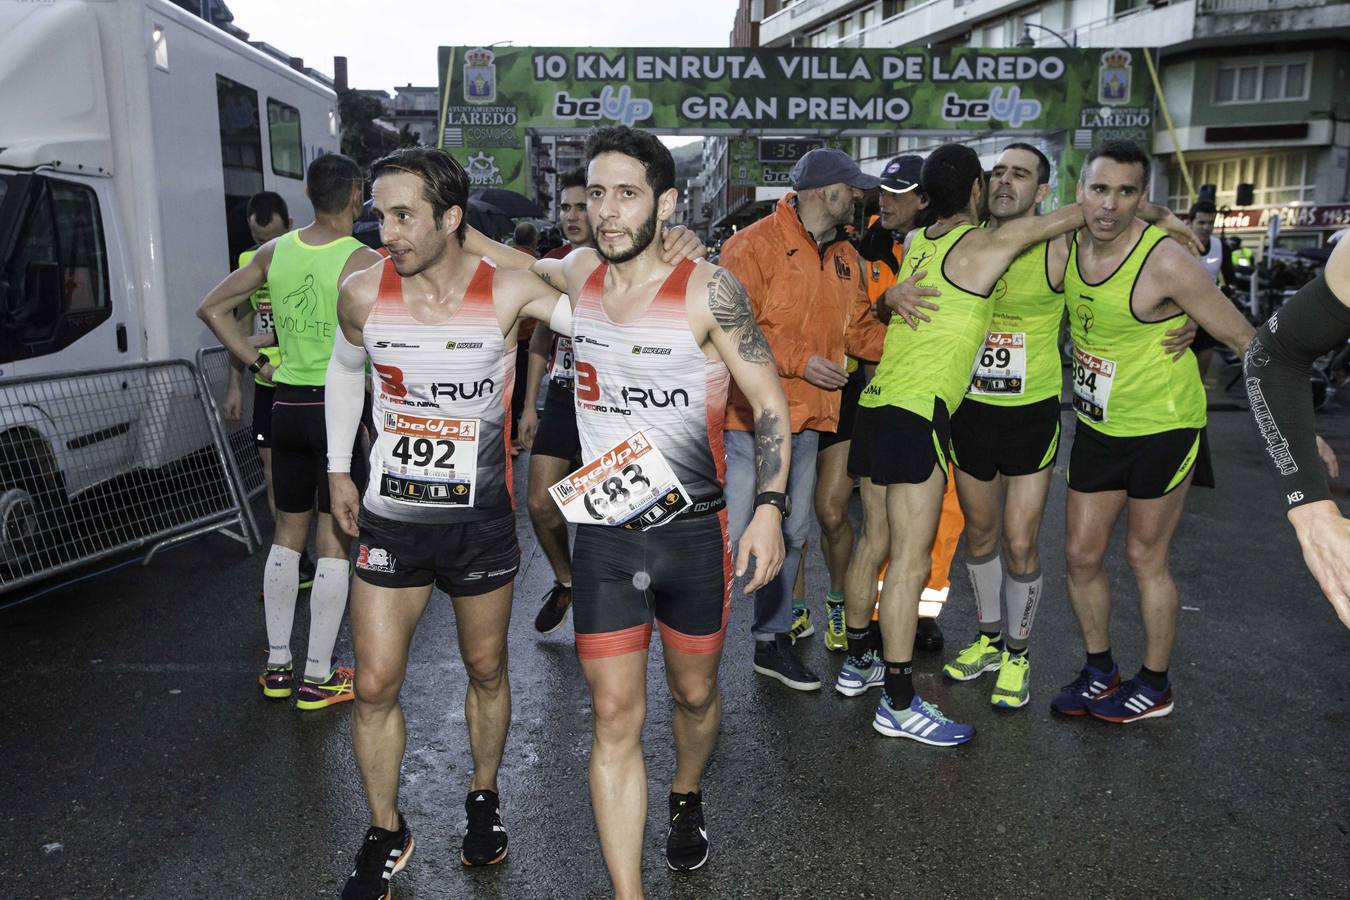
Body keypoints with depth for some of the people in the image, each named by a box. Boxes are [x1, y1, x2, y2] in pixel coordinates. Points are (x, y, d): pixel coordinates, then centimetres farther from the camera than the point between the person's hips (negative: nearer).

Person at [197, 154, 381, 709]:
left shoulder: (275, 252, 5)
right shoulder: (362, 261, -12)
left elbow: (212, 309, 11)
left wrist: (259, 365, 10)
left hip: (287, 405, 5)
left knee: (288, 533, 16)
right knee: (333, 541, 3)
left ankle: (277, 665, 24)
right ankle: (318, 677, 10)